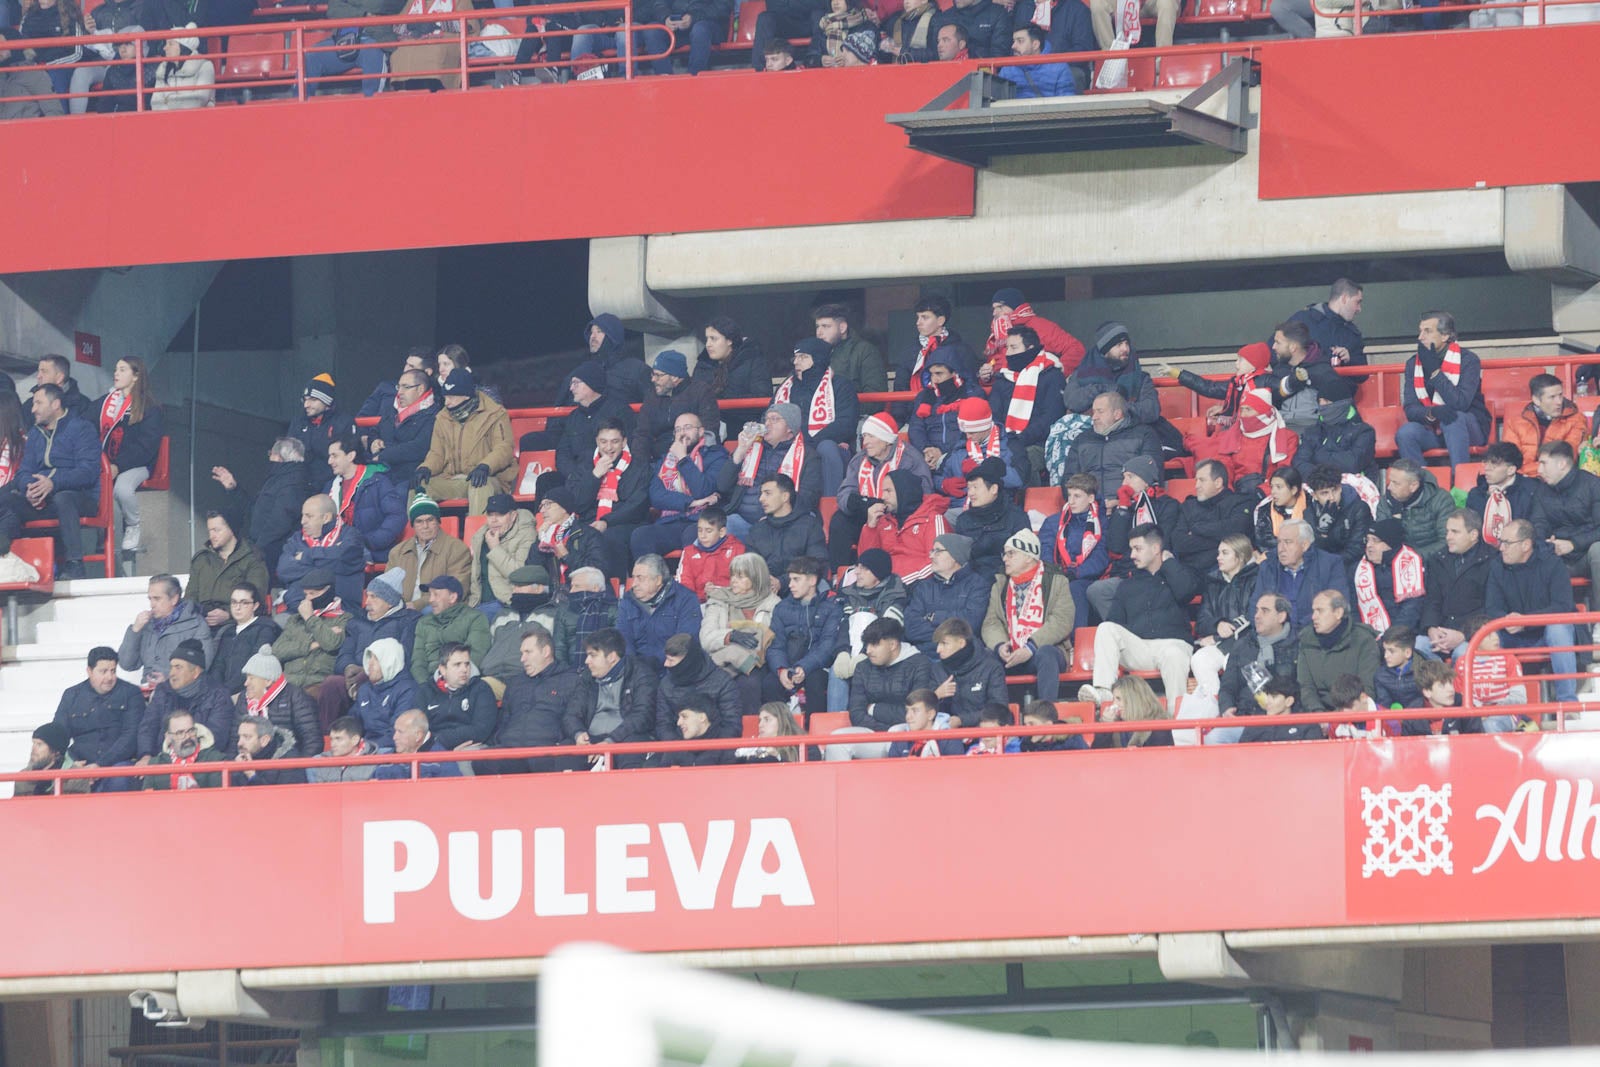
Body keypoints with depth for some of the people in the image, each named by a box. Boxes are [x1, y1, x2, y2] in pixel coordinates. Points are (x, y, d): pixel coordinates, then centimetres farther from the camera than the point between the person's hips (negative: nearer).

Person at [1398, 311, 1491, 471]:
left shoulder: (1467, 360, -10)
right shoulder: (1414, 364, 2)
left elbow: (1460, 403, -22)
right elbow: (1410, 409, -6)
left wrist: (1435, 371, -22)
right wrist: (1431, 413, -30)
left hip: (1468, 428, -3)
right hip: (1433, 430, 3)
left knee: (1453, 418, -36)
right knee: (1405, 433, -26)